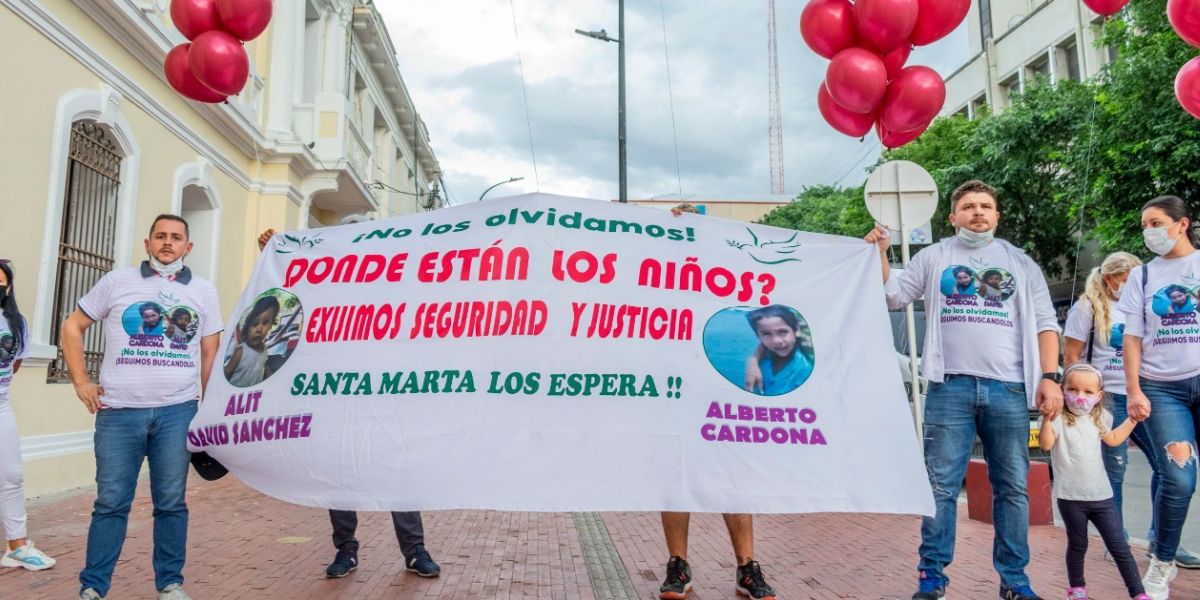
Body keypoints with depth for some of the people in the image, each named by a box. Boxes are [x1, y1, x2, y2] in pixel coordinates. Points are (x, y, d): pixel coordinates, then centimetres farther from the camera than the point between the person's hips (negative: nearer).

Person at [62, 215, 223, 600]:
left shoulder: (203, 291, 10)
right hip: (119, 411, 0)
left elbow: (210, 354, 12)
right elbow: (73, 327, 13)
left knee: (171, 502, 6)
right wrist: (81, 382, 5)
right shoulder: (117, 282, 7)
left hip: (178, 412, 1)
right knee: (111, 502, 4)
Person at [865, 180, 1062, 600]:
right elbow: (892, 297, 9)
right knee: (941, 486, 0)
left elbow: (1045, 323, 11)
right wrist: (880, 254, -5)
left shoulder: (1021, 263, 15)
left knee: (1012, 487, 8)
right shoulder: (934, 257, 13)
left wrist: (1050, 377, 0)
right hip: (951, 386, -1)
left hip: (1009, 389, 2)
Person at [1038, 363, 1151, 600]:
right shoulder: (1059, 419, -11)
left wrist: (1133, 419, 21)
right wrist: (1047, 416, -37)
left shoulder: (1099, 418, 7)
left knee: (1119, 546, 5)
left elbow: (1113, 439, 28)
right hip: (1070, 498, -4)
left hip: (1101, 496, 4)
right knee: (1077, 546, 11)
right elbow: (1046, 443, -27)